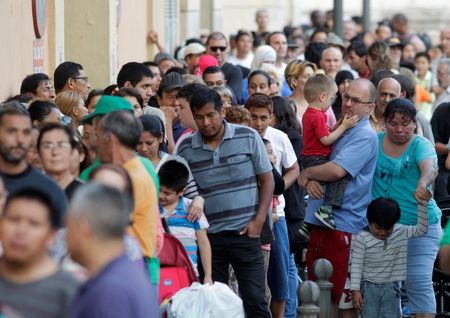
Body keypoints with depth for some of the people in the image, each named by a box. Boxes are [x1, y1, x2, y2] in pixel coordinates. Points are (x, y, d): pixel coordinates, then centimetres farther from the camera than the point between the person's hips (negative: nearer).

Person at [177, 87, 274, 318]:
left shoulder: (248, 138, -1)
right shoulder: (186, 149, 2)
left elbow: (267, 179, 4)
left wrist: (259, 220, -5)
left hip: (245, 233, -2)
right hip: (208, 237, 2)